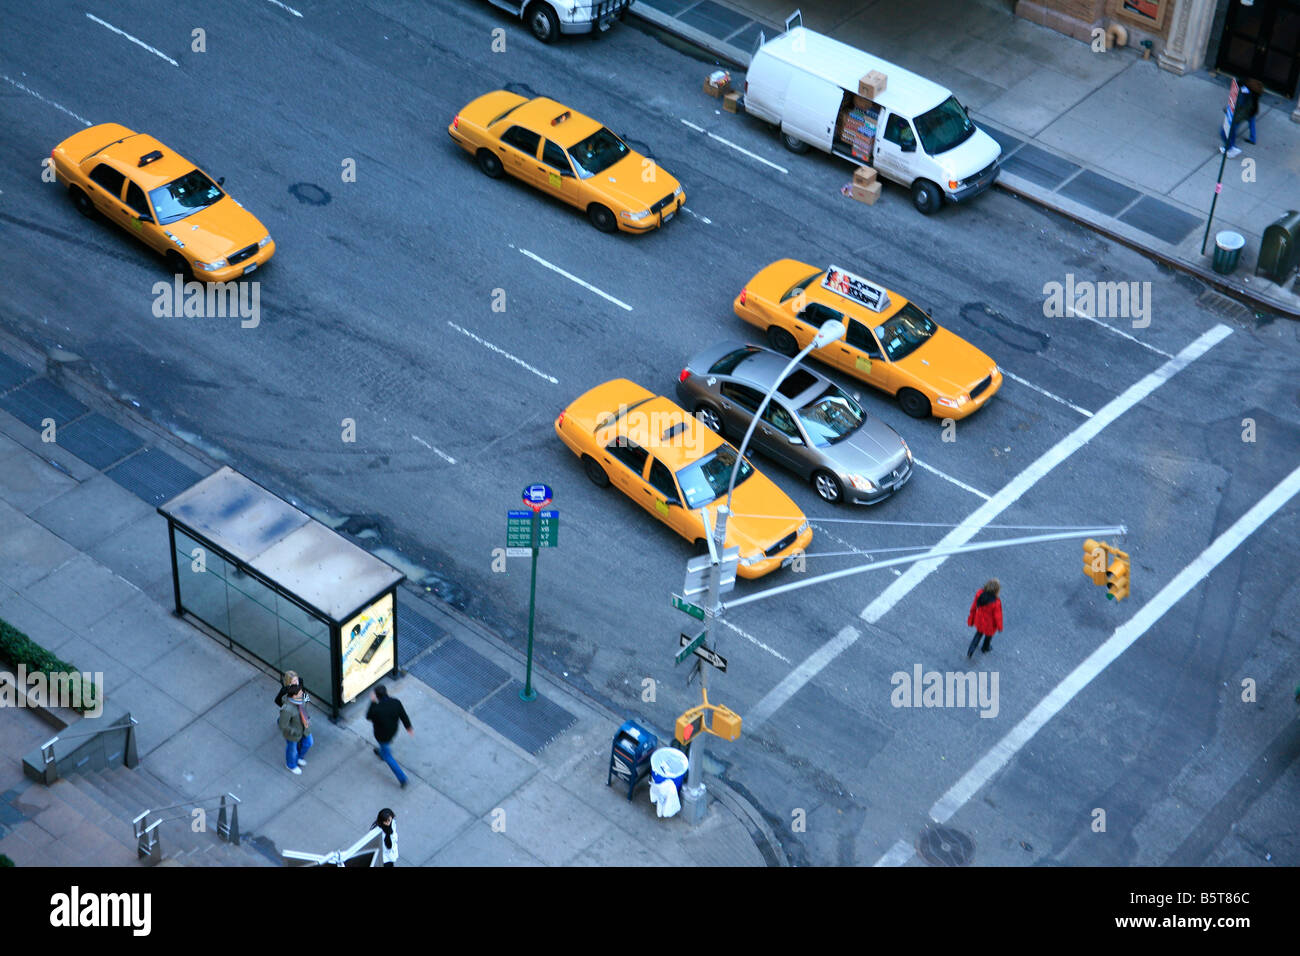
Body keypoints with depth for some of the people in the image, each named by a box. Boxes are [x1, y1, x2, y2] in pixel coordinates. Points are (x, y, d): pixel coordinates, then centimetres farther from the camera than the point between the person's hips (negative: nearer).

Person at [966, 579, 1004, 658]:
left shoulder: (979, 593, -29)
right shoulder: (996, 602, -40)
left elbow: (974, 607, -12)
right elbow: (998, 616, -22)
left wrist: (971, 619, 7)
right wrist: (999, 627, -1)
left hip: (979, 621, 3)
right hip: (990, 624, -3)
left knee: (979, 633, 35)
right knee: (989, 634, 32)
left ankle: (969, 652, 33)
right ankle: (985, 649, 61)